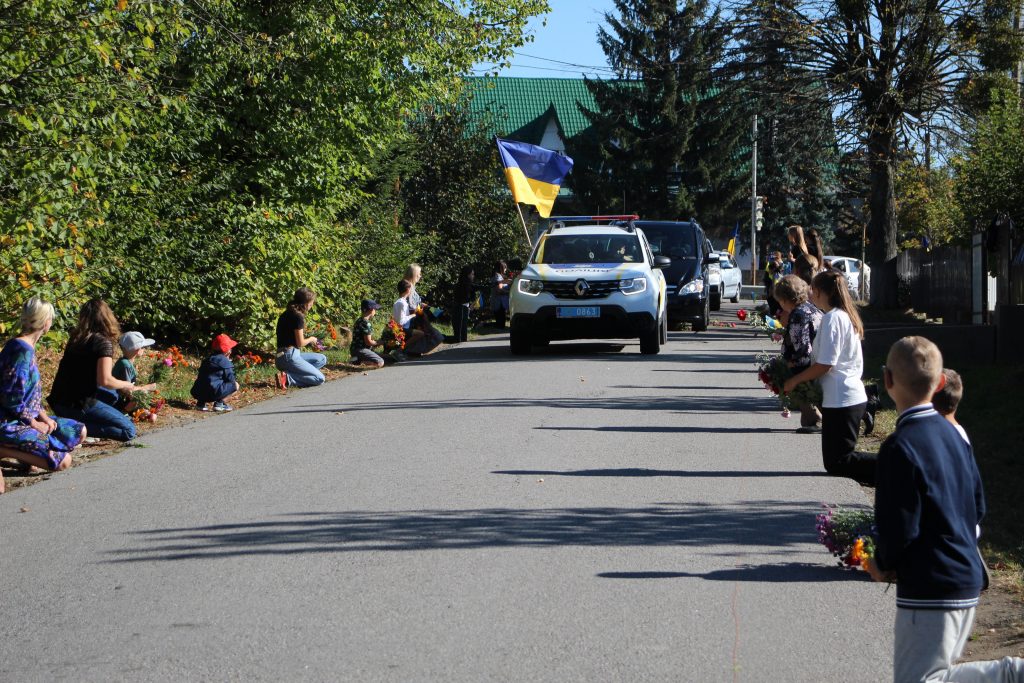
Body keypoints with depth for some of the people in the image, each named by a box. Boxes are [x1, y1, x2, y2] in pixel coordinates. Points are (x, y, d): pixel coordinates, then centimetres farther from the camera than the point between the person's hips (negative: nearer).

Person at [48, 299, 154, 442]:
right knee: (128, 431, -3)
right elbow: (105, 380, -20)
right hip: (79, 405, -8)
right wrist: (127, 385, 1)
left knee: (111, 395, 31)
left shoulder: (75, 338, 13)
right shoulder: (103, 343, -10)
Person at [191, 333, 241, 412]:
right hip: (213, 393, -8)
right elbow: (230, 379, -2)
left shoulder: (207, 359, 23)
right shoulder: (225, 361, -1)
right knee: (236, 386, 6)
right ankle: (219, 403, -3)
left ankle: (201, 402, 16)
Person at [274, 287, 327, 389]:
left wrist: (309, 340, 16)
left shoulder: (287, 314, 13)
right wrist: (311, 339, 7)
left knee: (322, 359, 18)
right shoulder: (298, 316, -14)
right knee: (319, 379, -7)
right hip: (289, 356, -9)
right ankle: (287, 378, -16)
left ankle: (291, 374, 0)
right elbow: (300, 343, -13)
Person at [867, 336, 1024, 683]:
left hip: (930, 588, -9)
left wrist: (883, 565, 0)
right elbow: (978, 507, 14)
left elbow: (900, 528, -19)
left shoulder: (900, 448, -18)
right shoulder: (953, 434, 8)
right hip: (968, 579, 9)